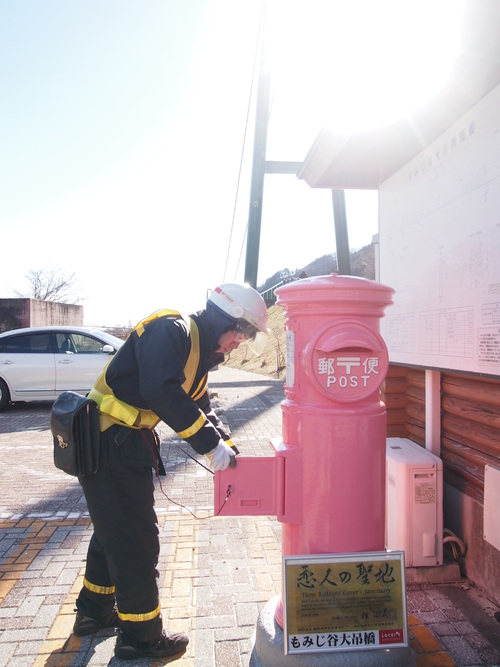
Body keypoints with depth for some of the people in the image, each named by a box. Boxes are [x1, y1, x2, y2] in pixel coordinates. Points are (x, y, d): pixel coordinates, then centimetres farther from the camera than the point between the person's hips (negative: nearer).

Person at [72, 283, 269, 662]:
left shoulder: (198, 352, 12)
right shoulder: (171, 330, -19)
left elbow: (200, 405, 17)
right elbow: (161, 391, -32)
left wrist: (226, 446, 4)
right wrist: (211, 443, -27)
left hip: (128, 445, 10)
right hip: (108, 443, -10)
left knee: (114, 531, 24)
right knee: (136, 540, 2)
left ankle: (95, 612, 44)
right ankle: (140, 637, 21)